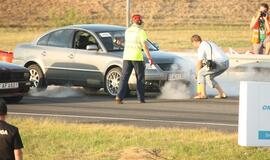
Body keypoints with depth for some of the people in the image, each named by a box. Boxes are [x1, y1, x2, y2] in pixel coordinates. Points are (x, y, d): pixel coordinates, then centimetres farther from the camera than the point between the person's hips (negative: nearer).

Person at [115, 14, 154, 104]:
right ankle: (141, 98, 9)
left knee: (124, 78, 0)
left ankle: (119, 97, -14)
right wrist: (149, 58, -9)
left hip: (126, 56, 4)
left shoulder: (127, 31, 10)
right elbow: (144, 46, -12)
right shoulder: (141, 32, -7)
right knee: (140, 78, 8)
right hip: (137, 57, -4)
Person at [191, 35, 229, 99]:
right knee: (208, 77, 22)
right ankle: (222, 93, 17)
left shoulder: (201, 47, -2)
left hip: (219, 63, -9)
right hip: (226, 63, 9)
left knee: (201, 74, 1)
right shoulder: (209, 44, 27)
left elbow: (199, 63, -1)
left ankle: (203, 94, 0)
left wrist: (197, 74, 12)